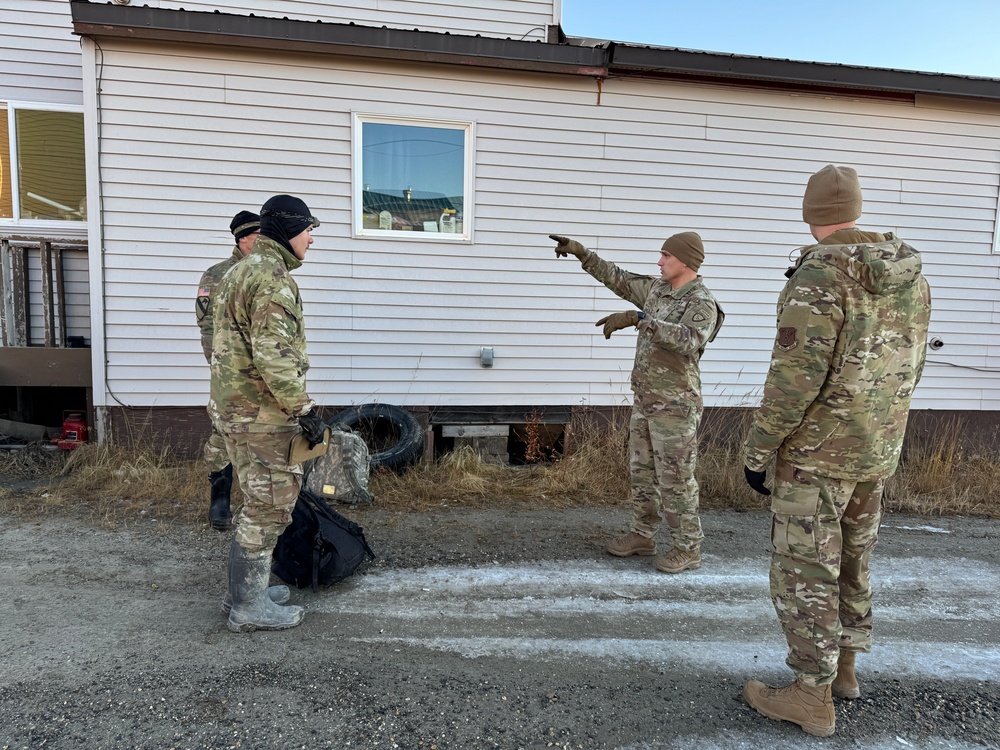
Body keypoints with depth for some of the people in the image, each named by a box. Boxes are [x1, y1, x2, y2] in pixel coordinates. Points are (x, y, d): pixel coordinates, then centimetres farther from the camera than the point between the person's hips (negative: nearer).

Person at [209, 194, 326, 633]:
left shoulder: (240, 271, 16)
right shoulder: (274, 277, -18)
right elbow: (275, 356, -27)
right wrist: (304, 411, -21)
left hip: (234, 407, 11)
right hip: (261, 415, -11)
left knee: (260, 503, 21)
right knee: (269, 507, 1)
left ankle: (245, 588, 33)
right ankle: (249, 607, 13)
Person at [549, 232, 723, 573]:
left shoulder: (702, 304, -16)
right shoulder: (657, 289, 8)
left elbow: (688, 339, -36)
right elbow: (619, 279, 17)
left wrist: (637, 319, -42)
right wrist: (582, 253, 12)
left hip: (675, 406, -8)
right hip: (645, 400, 8)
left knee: (675, 478, 0)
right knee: (642, 472, 15)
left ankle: (688, 548, 15)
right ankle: (642, 535, 29)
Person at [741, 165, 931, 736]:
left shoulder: (820, 275, -20)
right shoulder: (910, 275, 5)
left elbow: (795, 377, -24)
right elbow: (908, 365, 12)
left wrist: (758, 450, -15)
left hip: (816, 449, -8)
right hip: (874, 448, 8)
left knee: (805, 569, 3)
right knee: (852, 557, 21)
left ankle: (813, 696, 14)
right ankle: (841, 664, 36)